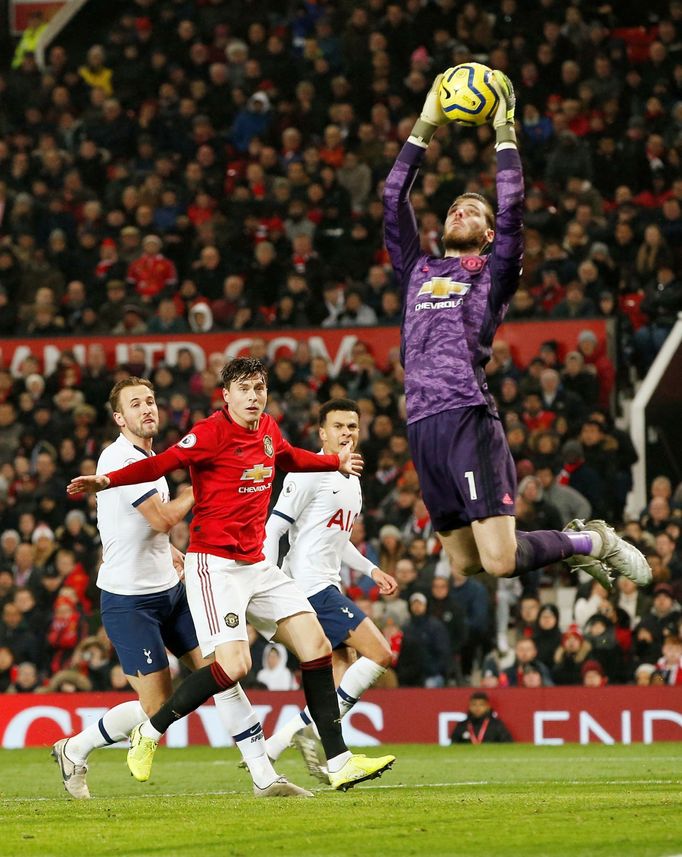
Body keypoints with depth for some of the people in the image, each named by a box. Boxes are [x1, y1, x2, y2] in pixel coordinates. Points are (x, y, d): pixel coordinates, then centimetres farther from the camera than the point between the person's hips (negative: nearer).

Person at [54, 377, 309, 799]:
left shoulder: (149, 456, 12)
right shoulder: (120, 459, -18)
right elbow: (163, 518, -22)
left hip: (169, 589, 9)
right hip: (130, 601, -9)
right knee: (158, 707, -7)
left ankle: (264, 776, 0)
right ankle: (74, 750, 14)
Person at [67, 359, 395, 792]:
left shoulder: (268, 429, 10)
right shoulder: (213, 432, -13)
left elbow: (290, 457, 32)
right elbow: (164, 462, -21)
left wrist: (336, 462, 46)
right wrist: (108, 480, -35)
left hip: (257, 563, 8)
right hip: (215, 564, -8)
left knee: (317, 646, 2)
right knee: (234, 665, -20)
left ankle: (339, 761, 7)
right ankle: (150, 733, 0)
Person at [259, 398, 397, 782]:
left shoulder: (352, 479, 18)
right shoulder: (310, 472, -10)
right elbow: (273, 530, -13)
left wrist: (372, 570, 21)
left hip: (328, 587, 10)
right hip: (310, 587, -10)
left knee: (345, 678, 6)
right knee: (380, 654, -14)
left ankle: (273, 746, 4)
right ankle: (316, 734, -13)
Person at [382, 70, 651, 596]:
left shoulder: (493, 274, 11)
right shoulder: (418, 271, 23)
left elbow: (512, 210, -1)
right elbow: (394, 200, 20)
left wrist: (505, 133, 6)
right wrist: (425, 128, 19)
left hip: (470, 418, -5)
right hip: (422, 424, 5)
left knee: (499, 562, -16)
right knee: (465, 562, 6)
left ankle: (592, 543, 10)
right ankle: (573, 541, 29)